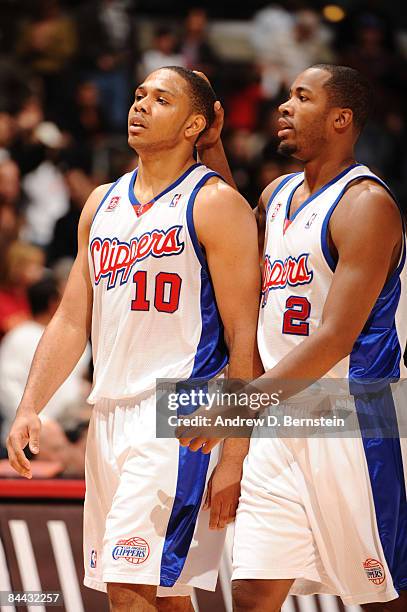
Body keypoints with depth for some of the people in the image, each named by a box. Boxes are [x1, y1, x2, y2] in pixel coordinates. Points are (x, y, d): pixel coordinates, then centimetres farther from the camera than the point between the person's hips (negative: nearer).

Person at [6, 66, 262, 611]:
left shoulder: (216, 205, -5)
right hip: (108, 417, 7)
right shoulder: (102, 203, 16)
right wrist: (30, 407, 6)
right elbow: (72, 320, 19)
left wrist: (235, 458, -15)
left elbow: (245, 341, -9)